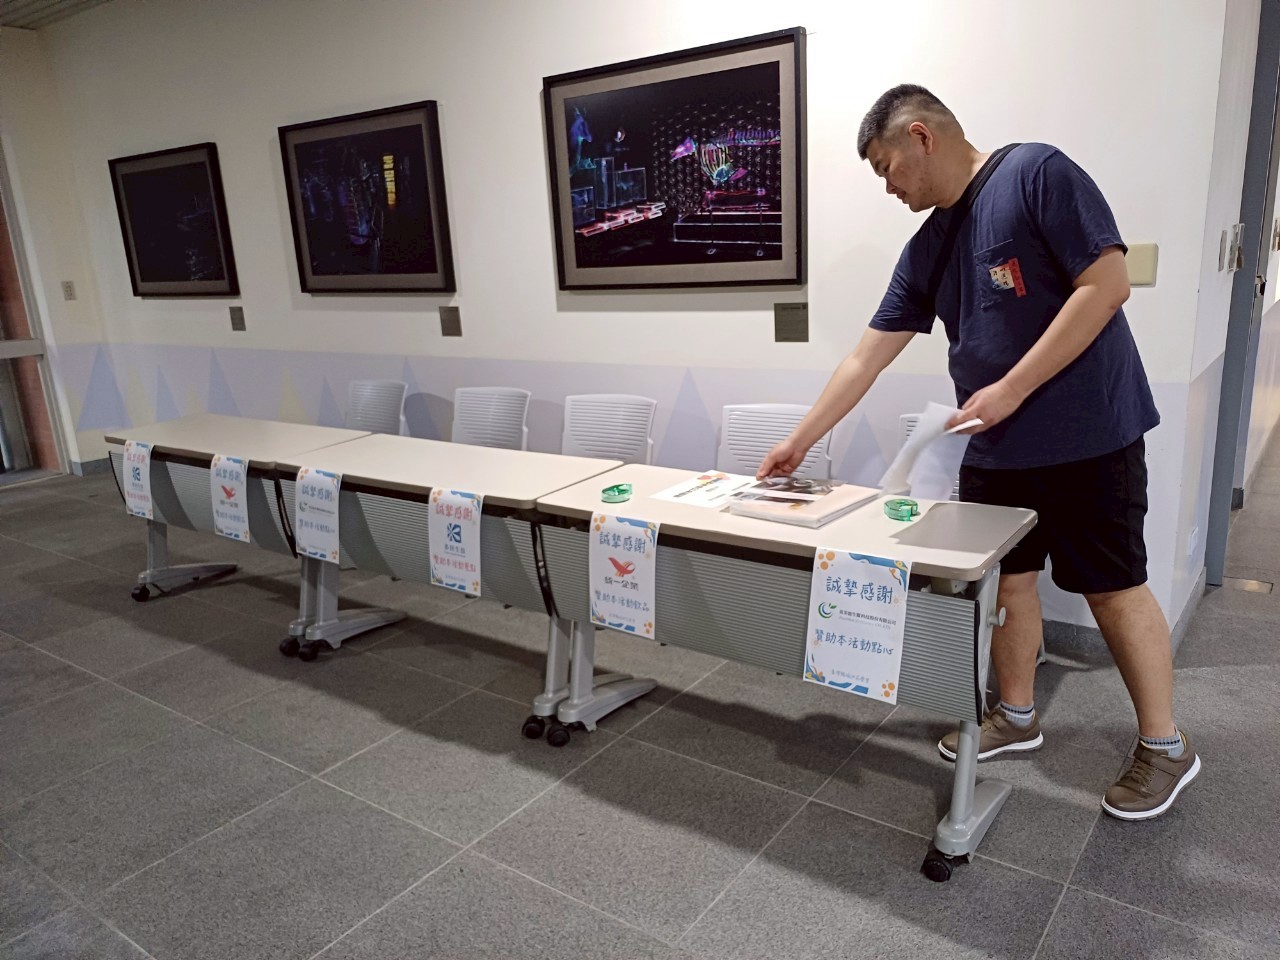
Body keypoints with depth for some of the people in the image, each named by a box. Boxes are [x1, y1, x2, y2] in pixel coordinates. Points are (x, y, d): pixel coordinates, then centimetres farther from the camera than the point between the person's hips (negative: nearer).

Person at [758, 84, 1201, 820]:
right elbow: (866, 358, 10)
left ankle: (1165, 746, 22)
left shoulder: (1037, 173, -11)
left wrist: (1011, 388, -18)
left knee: (1114, 589, 3)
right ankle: (1017, 716, 32)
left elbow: (1108, 284, -17)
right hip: (995, 447, 7)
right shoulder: (926, 249, 9)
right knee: (1007, 577, 13)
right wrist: (799, 442, 8)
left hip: (1088, 437, -6)